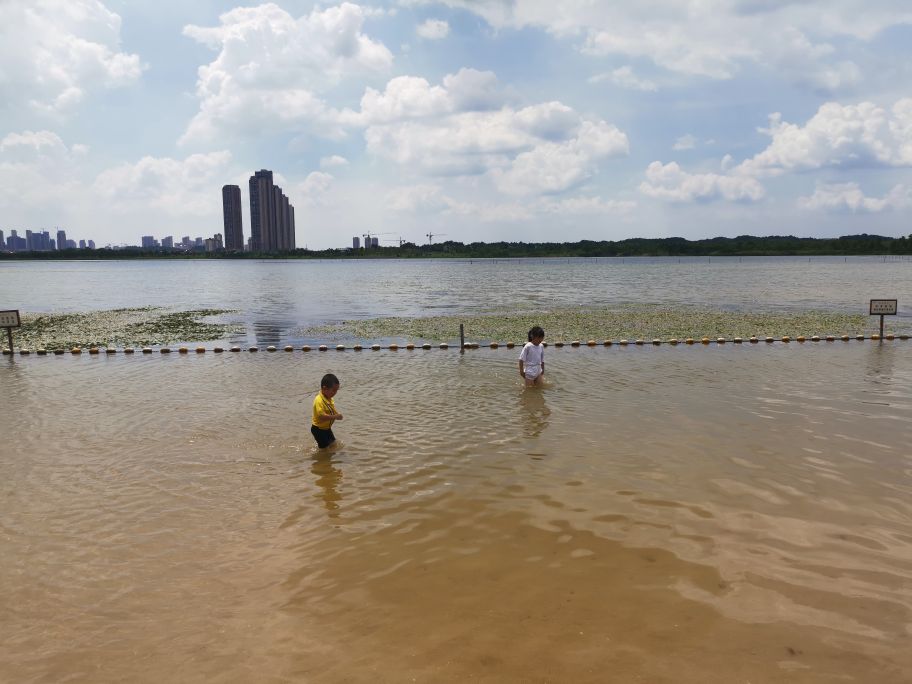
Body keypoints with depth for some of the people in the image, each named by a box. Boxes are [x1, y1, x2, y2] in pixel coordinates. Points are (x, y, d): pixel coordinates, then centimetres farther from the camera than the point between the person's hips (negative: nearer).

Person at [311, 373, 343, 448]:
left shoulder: (329, 398, 0)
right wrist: (335, 416, -33)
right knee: (324, 447, 0)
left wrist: (337, 413, -6)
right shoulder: (319, 400, -30)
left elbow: (332, 410, 15)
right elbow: (321, 416, -37)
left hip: (327, 428, 9)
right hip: (318, 429, -9)